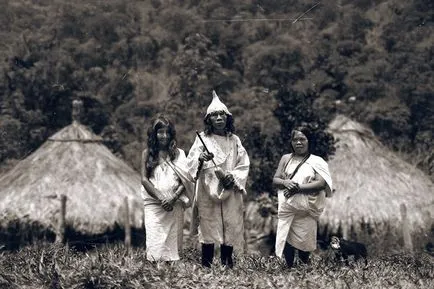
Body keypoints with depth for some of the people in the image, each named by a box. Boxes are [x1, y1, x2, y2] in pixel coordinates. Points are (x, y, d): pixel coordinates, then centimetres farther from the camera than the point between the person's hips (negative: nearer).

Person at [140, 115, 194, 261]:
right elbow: (144, 179, 2)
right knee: (155, 244, -11)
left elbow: (185, 179, 3)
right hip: (153, 204, -1)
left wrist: (174, 197, -12)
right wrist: (160, 198, -9)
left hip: (175, 204, 1)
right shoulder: (147, 153, 8)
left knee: (173, 242, -2)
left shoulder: (178, 153, 9)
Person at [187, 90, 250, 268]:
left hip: (230, 194, 2)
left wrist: (232, 177, -10)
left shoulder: (234, 140, 12)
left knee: (229, 231, -1)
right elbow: (191, 162, -7)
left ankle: (227, 266, 4)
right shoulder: (203, 139, 4)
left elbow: (244, 165, 8)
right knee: (208, 231, -6)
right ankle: (206, 267, -5)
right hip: (208, 193, -2)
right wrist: (200, 158, -29)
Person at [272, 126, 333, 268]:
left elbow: (321, 183, -9)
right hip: (286, 207, 2)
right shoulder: (286, 159, 14)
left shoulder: (316, 161, 4)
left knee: (303, 240, -3)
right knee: (286, 240, -4)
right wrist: (285, 182, -13)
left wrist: (299, 187, -16)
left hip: (306, 208, -2)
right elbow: (275, 179, 10)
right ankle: (289, 268, 8)